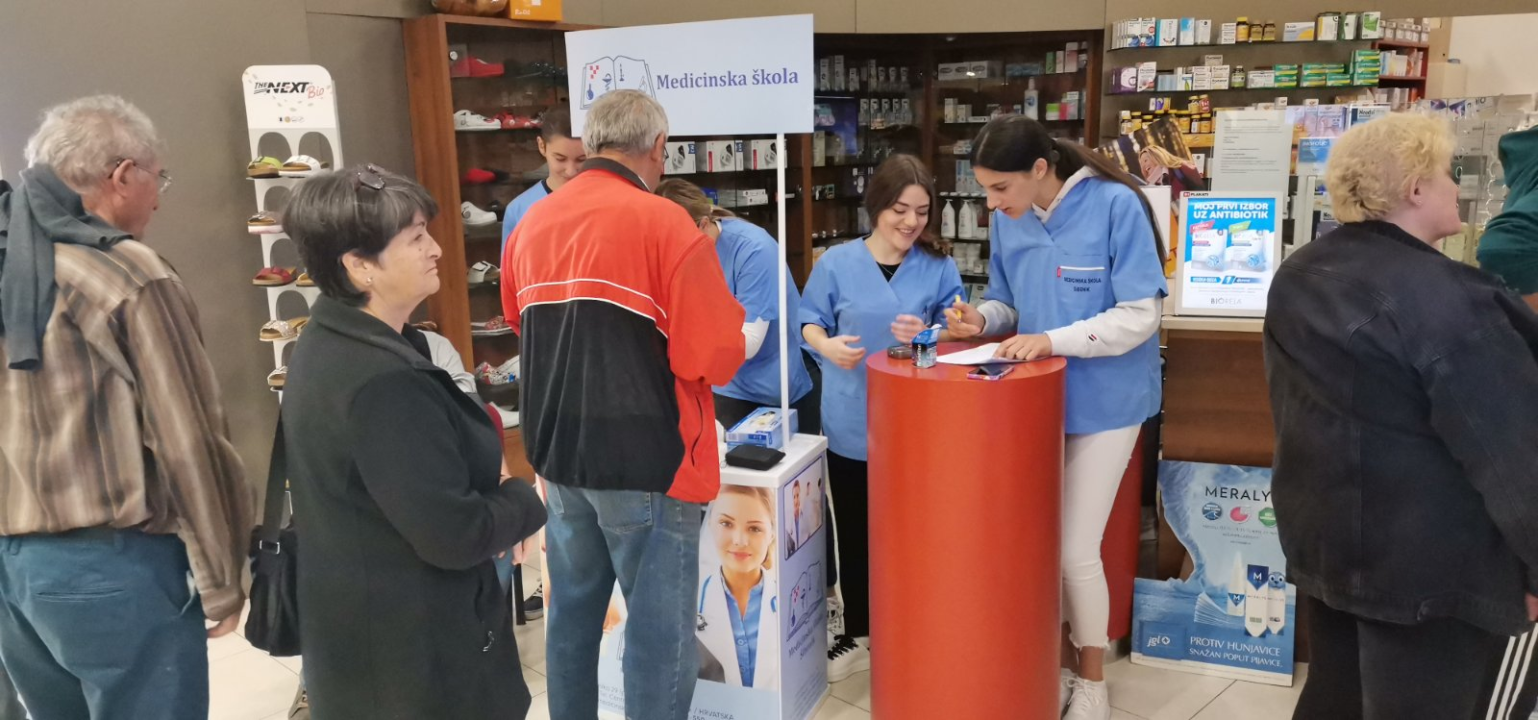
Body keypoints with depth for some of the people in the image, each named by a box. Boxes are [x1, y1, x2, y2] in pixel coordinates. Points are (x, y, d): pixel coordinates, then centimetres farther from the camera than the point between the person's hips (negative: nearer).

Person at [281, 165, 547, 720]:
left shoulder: (331, 343, 2)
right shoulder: (383, 382, -30)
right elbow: (453, 535, -28)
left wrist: (492, 491, 0)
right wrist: (522, 500, -10)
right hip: (410, 648, -9)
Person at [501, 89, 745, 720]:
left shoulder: (530, 224, 4)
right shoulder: (664, 223, -15)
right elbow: (716, 359, -17)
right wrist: (729, 315, 3)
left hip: (558, 454, 7)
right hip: (646, 460, -6)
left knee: (572, 609, 19)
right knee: (659, 627, 5)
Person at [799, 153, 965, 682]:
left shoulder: (940, 268, 0)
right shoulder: (836, 262, -2)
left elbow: (955, 336, 2)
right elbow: (809, 322, 5)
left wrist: (927, 336, -19)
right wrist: (827, 345, -16)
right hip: (851, 424, 1)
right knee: (854, 534, 12)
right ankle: (857, 633, 29)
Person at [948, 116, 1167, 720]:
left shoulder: (1114, 205, -18)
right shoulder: (1007, 219, -1)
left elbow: (1139, 316, -19)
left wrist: (1051, 341, -27)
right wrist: (984, 316, -13)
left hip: (1102, 399, -5)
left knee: (1076, 550, -1)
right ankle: (1060, 661, 33)